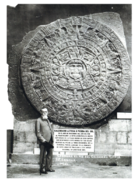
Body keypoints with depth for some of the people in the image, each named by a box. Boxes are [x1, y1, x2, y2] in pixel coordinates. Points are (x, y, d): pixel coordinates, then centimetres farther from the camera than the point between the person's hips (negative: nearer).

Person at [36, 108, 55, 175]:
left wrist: (52, 138, 13)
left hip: (49, 141, 7)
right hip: (43, 141, -7)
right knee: (43, 155, -4)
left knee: (49, 154, 9)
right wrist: (42, 139, -15)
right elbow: (37, 132, -6)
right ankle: (42, 169, 2)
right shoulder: (38, 120, 0)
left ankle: (48, 167, 18)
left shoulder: (47, 120, 22)